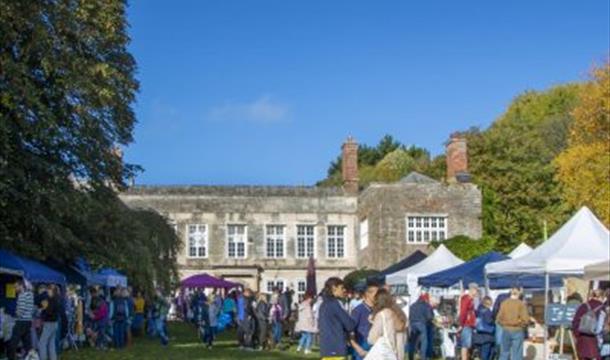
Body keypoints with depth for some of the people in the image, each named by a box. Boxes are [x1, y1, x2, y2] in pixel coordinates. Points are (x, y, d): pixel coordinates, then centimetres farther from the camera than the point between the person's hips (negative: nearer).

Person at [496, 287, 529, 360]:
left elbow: (499, 318, -2)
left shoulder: (504, 303, -1)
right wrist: (521, 325, 8)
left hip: (506, 330, 3)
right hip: (518, 331, -3)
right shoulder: (521, 304, -8)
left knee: (504, 353, 11)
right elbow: (525, 319, -12)